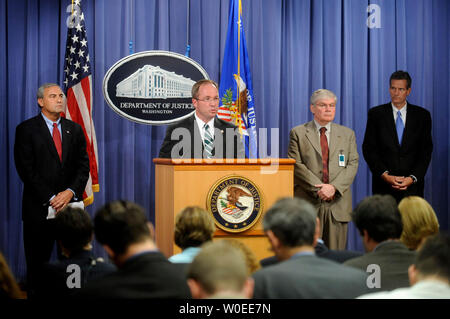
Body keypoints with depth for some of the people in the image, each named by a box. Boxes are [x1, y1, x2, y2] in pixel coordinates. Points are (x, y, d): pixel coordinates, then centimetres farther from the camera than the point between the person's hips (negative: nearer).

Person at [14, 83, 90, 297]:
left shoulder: (75, 129, 13)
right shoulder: (26, 129, 1)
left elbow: (83, 166, 8)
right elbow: (26, 169, -6)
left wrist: (70, 192, -9)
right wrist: (50, 198, -12)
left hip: (71, 204, 3)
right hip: (39, 207, -3)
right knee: (37, 263, 1)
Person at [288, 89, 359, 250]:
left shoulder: (347, 134, 14)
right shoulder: (298, 133, 6)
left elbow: (353, 164, 5)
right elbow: (296, 165, -3)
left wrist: (334, 187, -11)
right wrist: (318, 189, -13)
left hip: (338, 202, 2)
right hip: (308, 202, -2)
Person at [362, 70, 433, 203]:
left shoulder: (422, 115, 6)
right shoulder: (376, 114, 4)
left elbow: (426, 150, 4)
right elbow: (368, 149, 1)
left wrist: (413, 178, -8)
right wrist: (385, 175, -10)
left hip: (412, 184, 1)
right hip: (383, 184, 0)